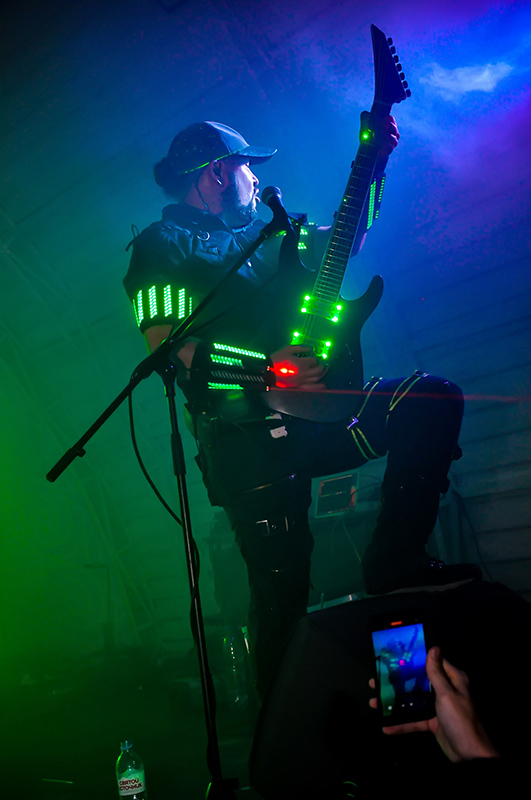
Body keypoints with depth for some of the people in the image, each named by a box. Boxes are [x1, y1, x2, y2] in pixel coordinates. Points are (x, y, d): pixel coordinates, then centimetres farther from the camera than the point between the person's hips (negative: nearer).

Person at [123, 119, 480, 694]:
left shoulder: (261, 230, 23)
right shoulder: (161, 246, 1)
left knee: (434, 400, -7)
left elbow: (342, 241, 32)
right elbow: (165, 345, -14)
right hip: (245, 436, -7)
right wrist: (265, 367, -21)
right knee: (282, 589, -11)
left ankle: (392, 567, -4)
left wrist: (372, 164, 21)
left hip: (312, 409, 7)